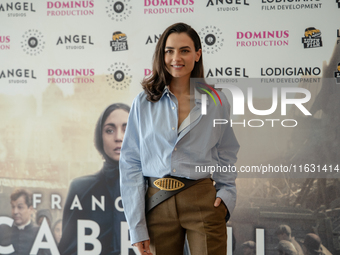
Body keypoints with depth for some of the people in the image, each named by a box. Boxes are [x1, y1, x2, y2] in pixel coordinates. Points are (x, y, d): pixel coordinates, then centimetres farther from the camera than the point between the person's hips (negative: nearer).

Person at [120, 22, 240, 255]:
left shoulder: (216, 101, 4)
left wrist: (226, 193, -4)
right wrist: (137, 227, -3)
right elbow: (130, 162, 2)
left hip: (203, 203, -1)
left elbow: (226, 154, 14)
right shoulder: (144, 103, 3)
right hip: (158, 204, 1)